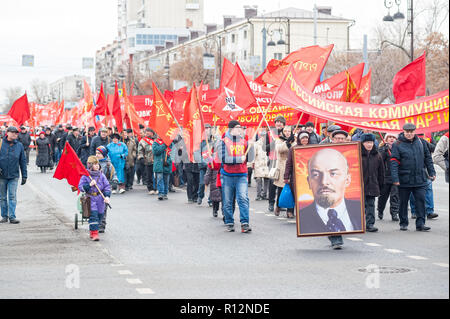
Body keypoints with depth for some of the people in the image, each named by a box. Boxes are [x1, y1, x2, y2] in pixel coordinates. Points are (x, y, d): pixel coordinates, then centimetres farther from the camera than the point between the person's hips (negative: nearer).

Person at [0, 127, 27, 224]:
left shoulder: (19, 146, 6)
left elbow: (23, 161, 9)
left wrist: (24, 176, 5)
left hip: (14, 176, 0)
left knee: (12, 197, -5)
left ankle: (12, 216, -5)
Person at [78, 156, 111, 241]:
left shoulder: (101, 175, 5)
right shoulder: (85, 176, -4)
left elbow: (107, 186, 5)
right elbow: (80, 186, -6)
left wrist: (107, 196, -7)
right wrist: (89, 185, -20)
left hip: (100, 198, 4)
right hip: (90, 198, -4)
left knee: (100, 215, 9)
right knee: (93, 215, -14)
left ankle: (92, 231, 28)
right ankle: (94, 233, -13)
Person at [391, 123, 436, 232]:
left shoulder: (420, 142, 6)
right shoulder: (398, 145, -5)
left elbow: (428, 158, 14)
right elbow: (394, 162, -10)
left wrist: (432, 172, 11)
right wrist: (395, 178, -18)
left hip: (420, 179, 2)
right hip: (404, 180, -2)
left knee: (421, 200, -4)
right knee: (403, 202, 8)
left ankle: (420, 224, -1)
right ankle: (403, 223, 21)